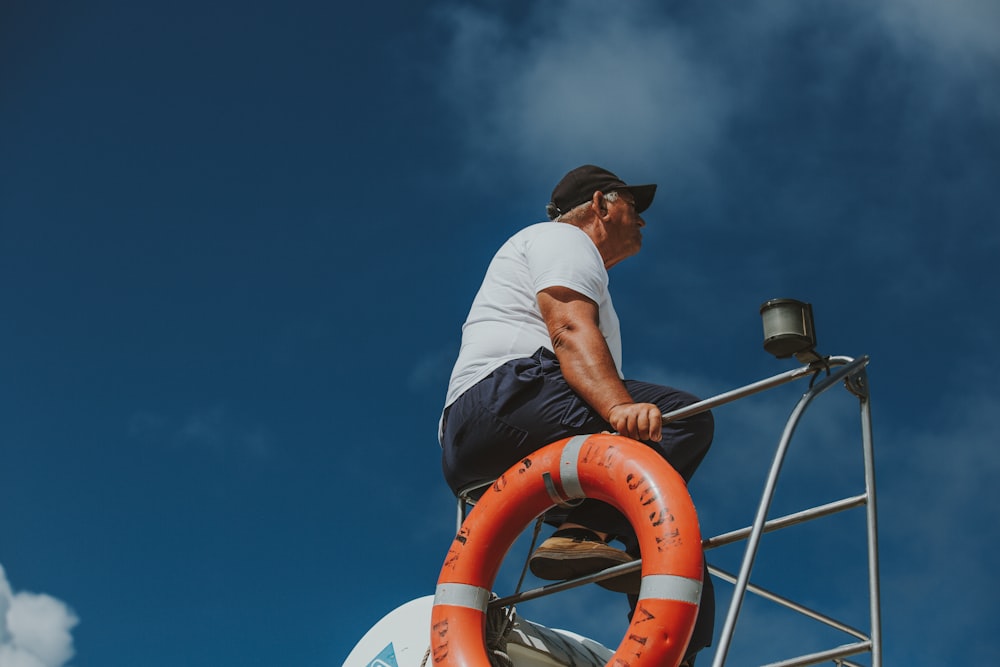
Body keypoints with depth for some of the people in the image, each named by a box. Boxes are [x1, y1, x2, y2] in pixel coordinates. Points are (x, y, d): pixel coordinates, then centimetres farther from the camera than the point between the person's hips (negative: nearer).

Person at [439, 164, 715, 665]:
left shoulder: (577, 256, 39)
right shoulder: (562, 237, 8)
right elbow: (570, 330, -13)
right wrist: (619, 407, -31)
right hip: (500, 400, -10)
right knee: (682, 417, -25)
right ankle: (581, 534, -33)